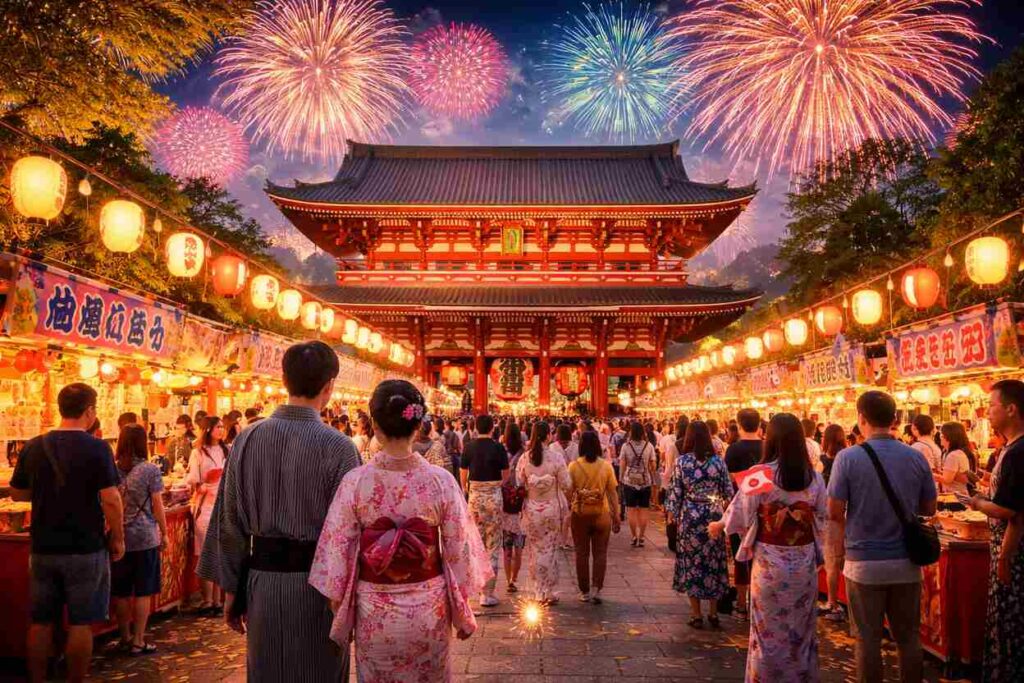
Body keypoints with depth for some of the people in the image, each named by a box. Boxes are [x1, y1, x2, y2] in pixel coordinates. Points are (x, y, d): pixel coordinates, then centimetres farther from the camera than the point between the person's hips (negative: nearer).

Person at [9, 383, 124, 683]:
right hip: (85, 549, -4)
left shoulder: (34, 447, 1)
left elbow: (17, 493, 12)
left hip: (43, 548, 5)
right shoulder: (96, 448, -14)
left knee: (41, 622, 15)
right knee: (80, 623, 5)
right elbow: (110, 500, -18)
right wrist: (118, 539, -6)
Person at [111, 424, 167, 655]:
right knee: (143, 592, 4)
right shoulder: (150, 470, -9)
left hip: (118, 538, 4)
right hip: (145, 537, -4)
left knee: (121, 592, 12)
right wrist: (164, 533, 4)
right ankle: (138, 641, 8)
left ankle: (125, 638, 23)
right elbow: (157, 506, -7)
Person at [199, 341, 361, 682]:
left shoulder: (247, 439, -3)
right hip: (318, 585, -3)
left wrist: (232, 590, 12)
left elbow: (230, 520, 2)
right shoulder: (338, 447, -16)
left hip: (261, 580, 4)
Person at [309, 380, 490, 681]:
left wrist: (340, 614, 7)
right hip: (428, 610, 0)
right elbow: (458, 550, -7)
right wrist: (463, 614, 7)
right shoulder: (441, 480, -14)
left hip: (373, 611, 0)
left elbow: (338, 552, -7)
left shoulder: (355, 481, -14)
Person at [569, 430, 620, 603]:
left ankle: (585, 592, 17)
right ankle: (596, 589, 0)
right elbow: (613, 493, -3)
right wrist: (616, 517, 4)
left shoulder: (574, 466, -7)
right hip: (601, 514, 0)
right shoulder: (606, 466, -6)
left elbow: (569, 492, -5)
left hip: (580, 514, 0)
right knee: (600, 553, 10)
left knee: (582, 553, 11)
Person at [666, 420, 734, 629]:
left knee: (691, 562, 8)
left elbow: (676, 492, -5)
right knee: (713, 562, 12)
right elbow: (728, 492, 1)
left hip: (690, 517, -1)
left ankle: (696, 614, 13)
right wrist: (724, 509, 19)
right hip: (713, 517, 2)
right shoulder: (717, 460, -3)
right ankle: (713, 613, 20)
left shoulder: (682, 461, -7)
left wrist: (674, 514, 6)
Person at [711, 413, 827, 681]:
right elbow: (823, 518, 3)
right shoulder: (814, 477, -6)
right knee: (801, 626, 17)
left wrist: (719, 526, 15)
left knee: (769, 627, 12)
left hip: (769, 561, -2)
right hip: (804, 561, 3)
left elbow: (740, 511, -4)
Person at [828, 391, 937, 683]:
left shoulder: (848, 457, -14)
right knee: (908, 637, 15)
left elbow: (835, 512, -13)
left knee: (868, 639, 9)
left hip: (865, 562, -3)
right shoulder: (916, 458, -3)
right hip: (906, 563, 3)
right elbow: (929, 509, 6)